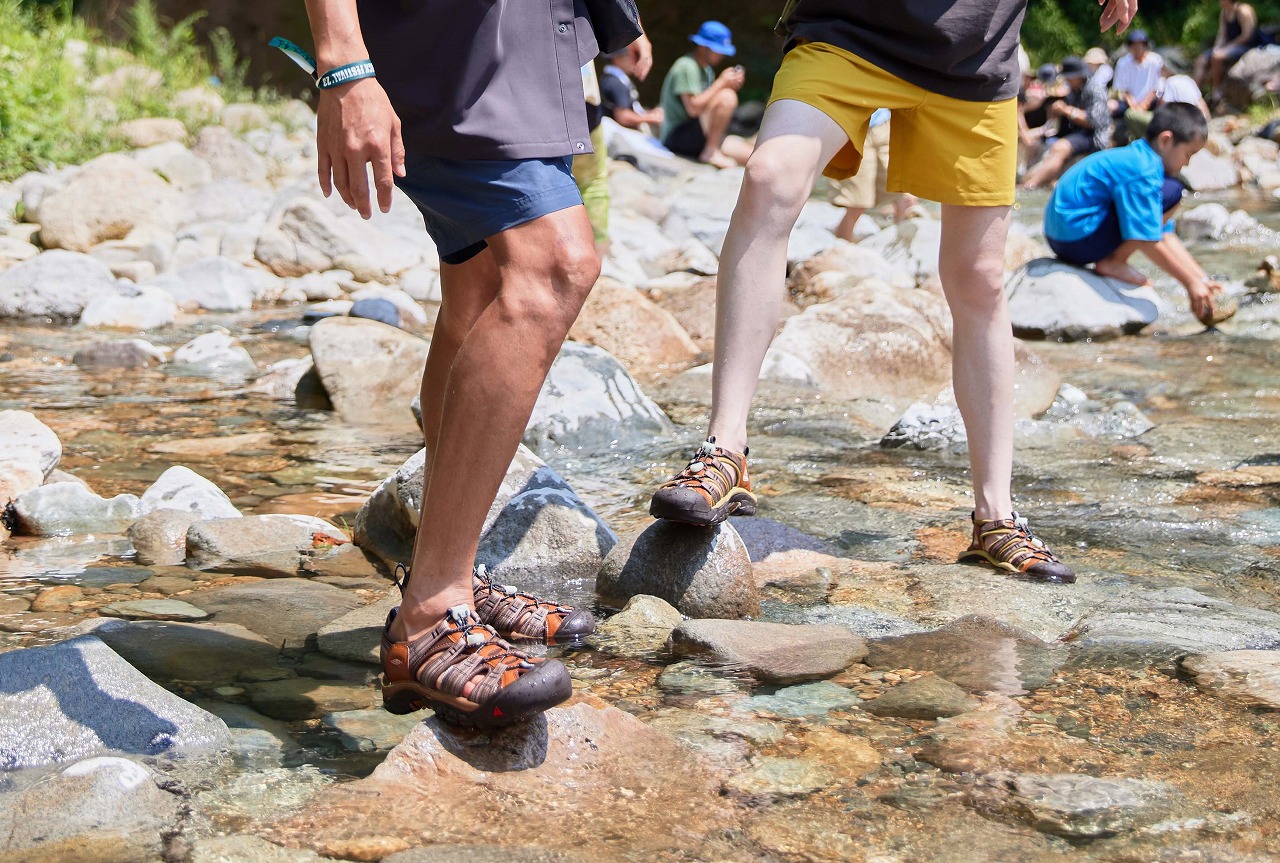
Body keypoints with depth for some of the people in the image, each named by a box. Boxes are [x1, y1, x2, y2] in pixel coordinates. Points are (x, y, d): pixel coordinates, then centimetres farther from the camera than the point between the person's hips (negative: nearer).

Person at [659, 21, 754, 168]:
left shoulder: (706, 70, 18)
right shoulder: (686, 67, -11)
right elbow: (693, 108, -22)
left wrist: (732, 84, -3)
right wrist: (721, 83, -16)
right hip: (677, 137, -8)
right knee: (727, 96, -27)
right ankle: (710, 153, -20)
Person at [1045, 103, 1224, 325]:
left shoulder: (1135, 157, 15)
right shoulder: (1143, 170, -17)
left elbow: (1166, 236, 13)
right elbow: (1148, 242, -20)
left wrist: (1202, 279, 9)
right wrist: (1191, 282, -14)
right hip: (1077, 235, -11)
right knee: (1171, 192, -16)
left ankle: (1111, 261, 14)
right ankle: (1113, 263, -10)